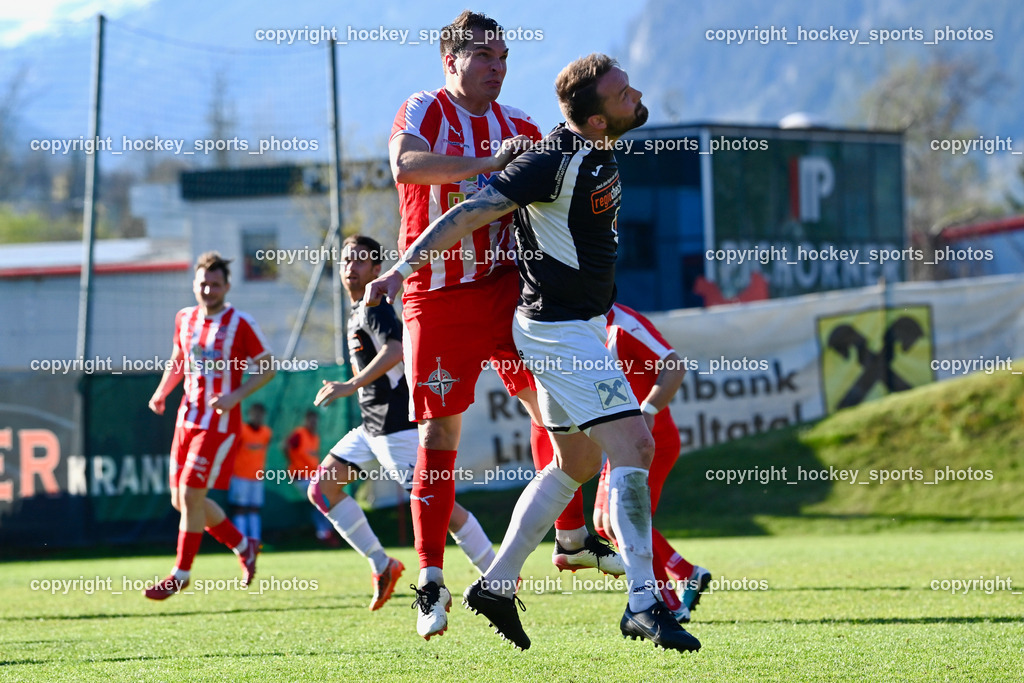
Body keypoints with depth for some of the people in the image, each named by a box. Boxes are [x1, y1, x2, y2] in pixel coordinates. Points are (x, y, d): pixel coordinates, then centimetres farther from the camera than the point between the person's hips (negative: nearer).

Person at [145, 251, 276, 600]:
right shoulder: (184, 319, 8)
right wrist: (161, 392, 8)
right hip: (188, 418, 7)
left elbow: (267, 367, -5)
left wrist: (236, 395, -18)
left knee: (191, 494, -11)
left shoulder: (241, 324, -10)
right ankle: (244, 546, 27)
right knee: (181, 500, 8)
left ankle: (180, 574, 1)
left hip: (220, 423, -7)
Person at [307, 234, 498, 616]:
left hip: (397, 424, -10)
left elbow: (395, 349, -29)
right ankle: (381, 565, 5)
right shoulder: (357, 312, 19)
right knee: (322, 488, 4)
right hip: (372, 427, 10)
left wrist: (351, 386, -31)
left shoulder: (373, 307, -11)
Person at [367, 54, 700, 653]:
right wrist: (403, 269, -24)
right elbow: (473, 212, -21)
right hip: (559, 327, -10)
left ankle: (497, 584, 22)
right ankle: (643, 603, -16)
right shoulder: (557, 160, -20)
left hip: (578, 323, 10)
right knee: (634, 446, -15)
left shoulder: (601, 155, 7)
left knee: (577, 463, 17)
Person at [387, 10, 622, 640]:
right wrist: (488, 162, -30)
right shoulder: (425, 112, -5)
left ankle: (573, 537, 20)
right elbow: (406, 164, -25)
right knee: (439, 432, -3)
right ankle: (431, 582, 0)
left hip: (505, 283, 5)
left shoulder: (518, 127, 12)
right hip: (437, 296, -5)